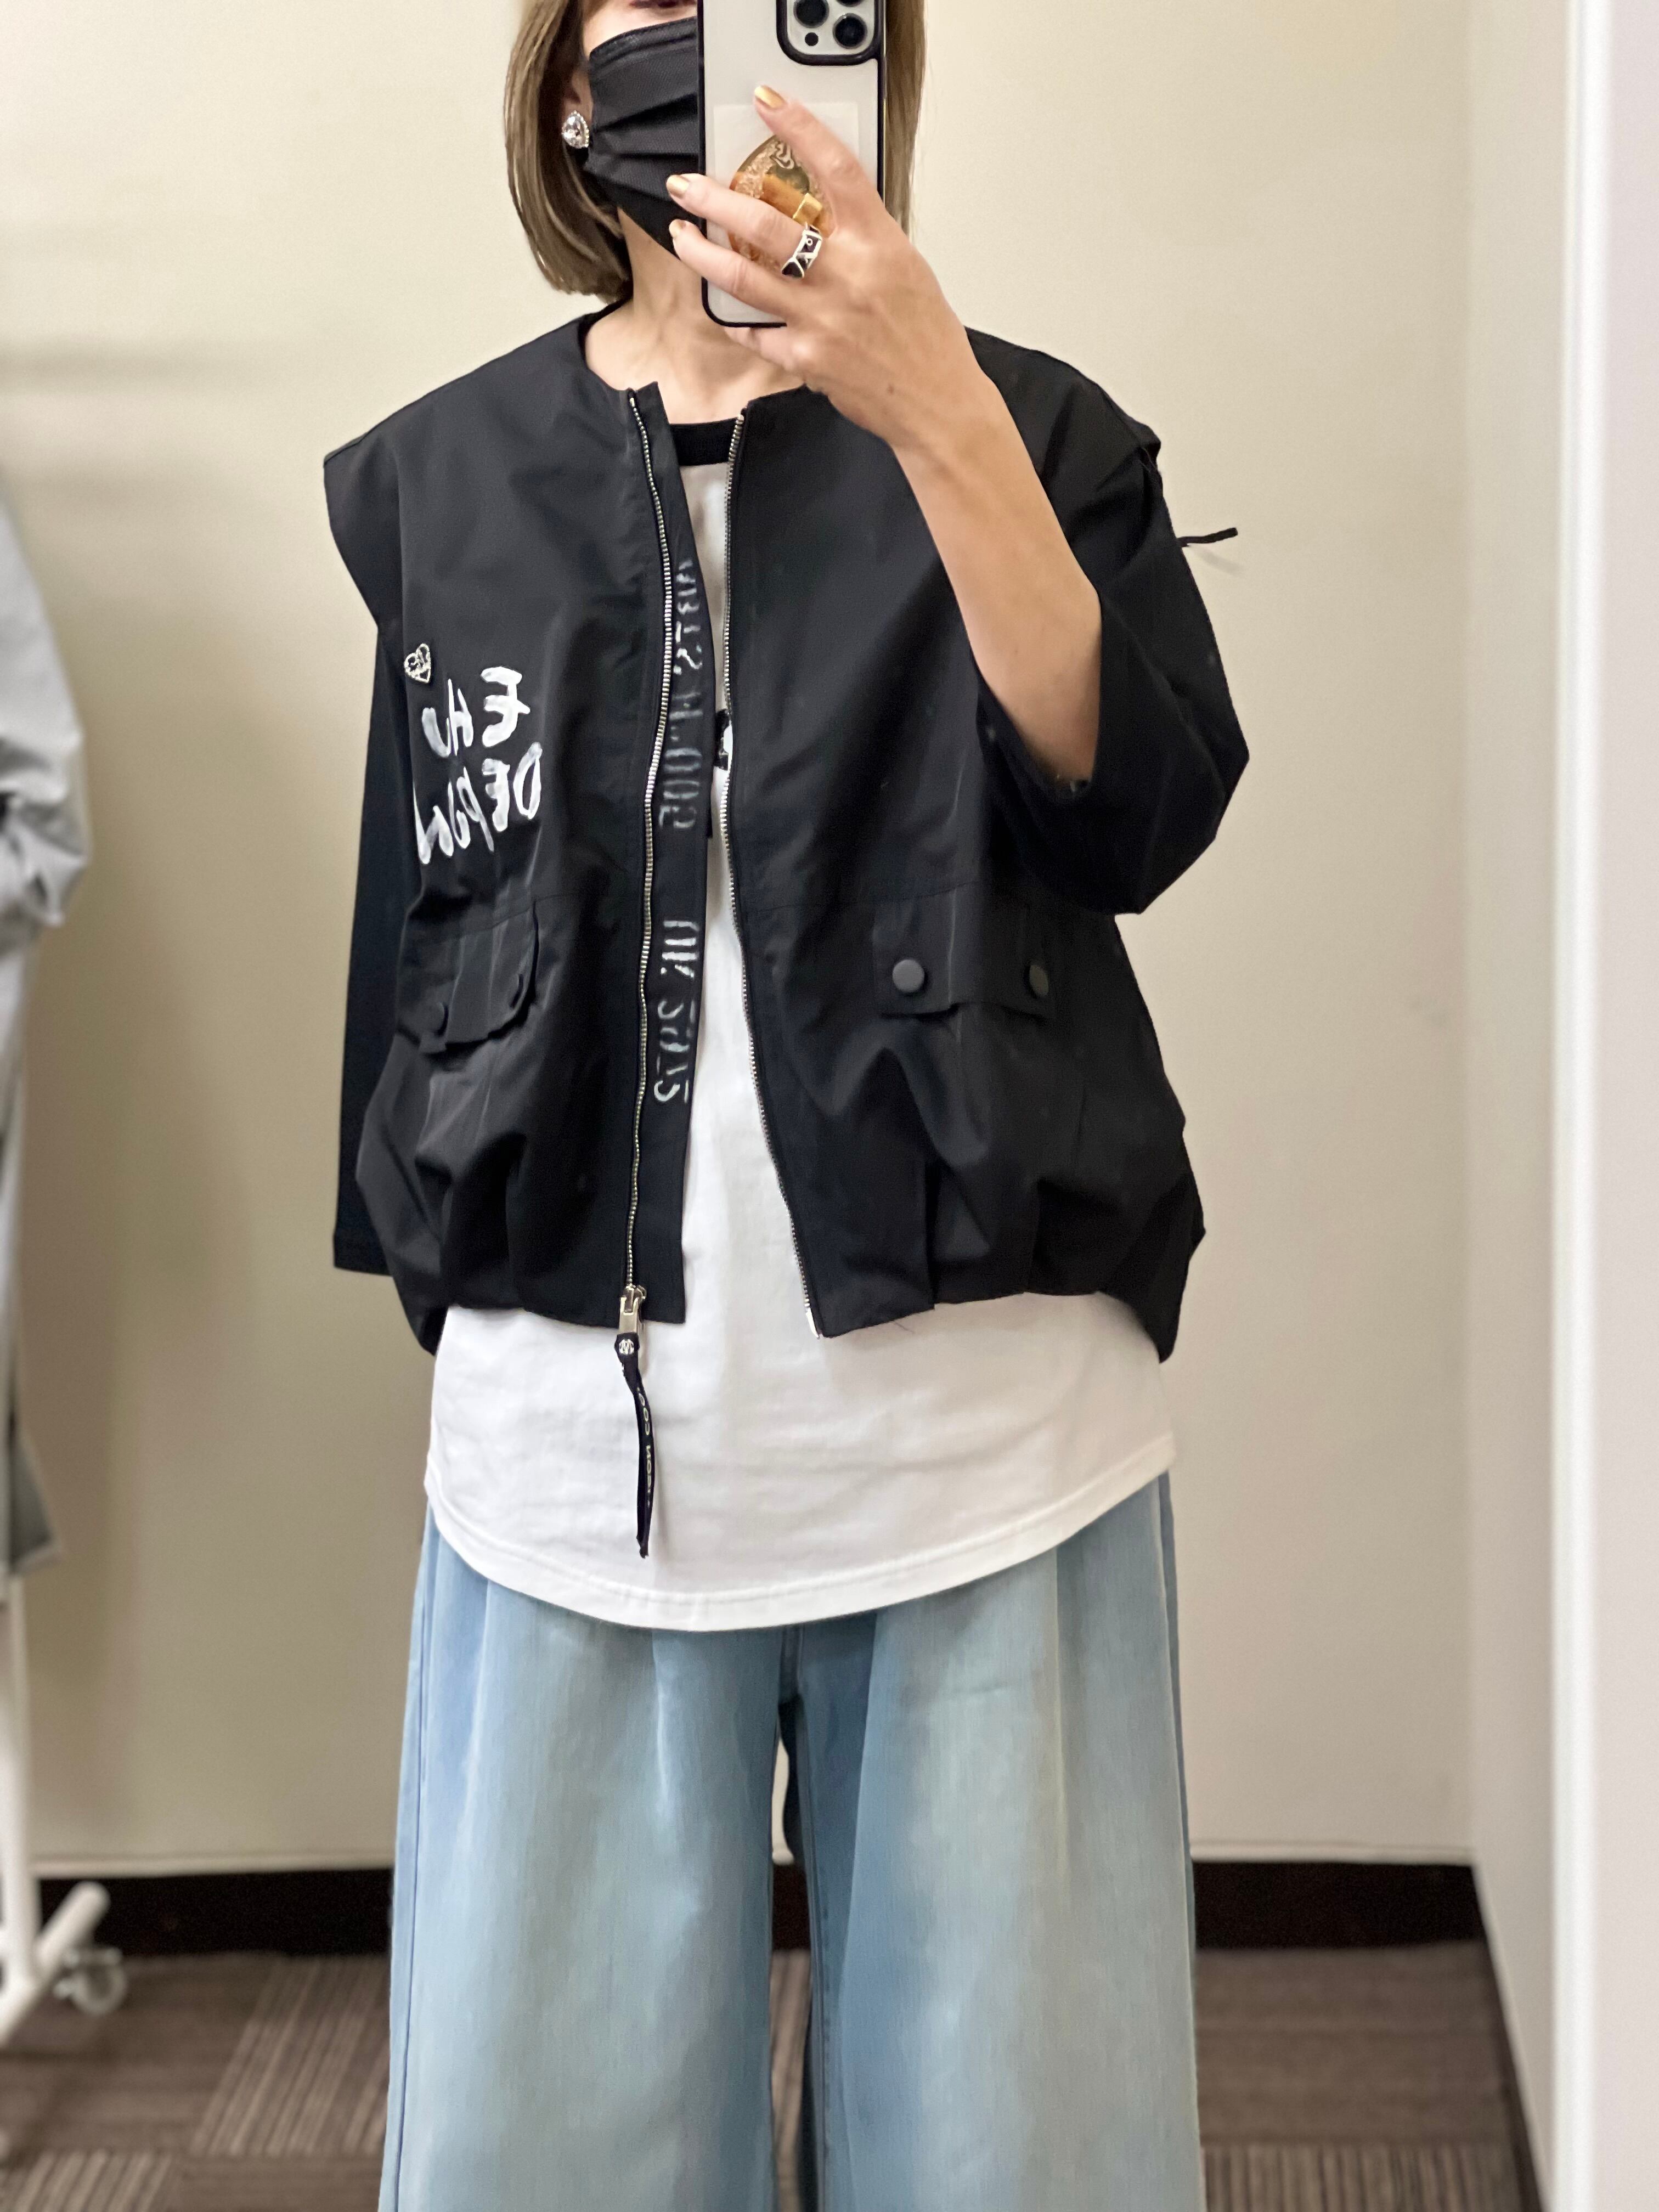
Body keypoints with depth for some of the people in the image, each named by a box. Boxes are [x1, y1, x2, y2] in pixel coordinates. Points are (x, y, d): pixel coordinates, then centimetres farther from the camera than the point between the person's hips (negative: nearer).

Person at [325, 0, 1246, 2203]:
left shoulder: (1033, 432, 2)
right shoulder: (444, 480, 8)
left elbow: (1140, 819, -14)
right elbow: (416, 926, 14)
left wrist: (938, 417, -25)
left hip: (984, 1442, -1)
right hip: (572, 1448, 2)